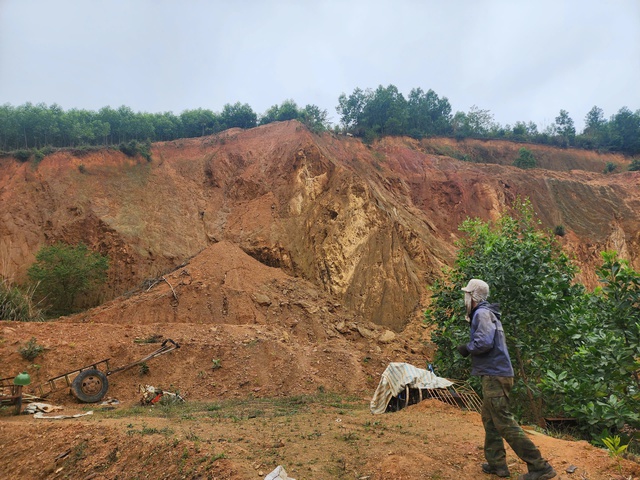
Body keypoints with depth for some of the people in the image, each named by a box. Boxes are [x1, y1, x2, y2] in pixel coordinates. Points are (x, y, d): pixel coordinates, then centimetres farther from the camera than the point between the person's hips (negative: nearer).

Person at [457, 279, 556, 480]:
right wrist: (469, 348, 9)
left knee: (504, 422, -6)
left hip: (495, 375, -10)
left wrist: (466, 348, -11)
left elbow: (484, 342, -27)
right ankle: (497, 463, 22)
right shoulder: (486, 313, 16)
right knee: (489, 419, 16)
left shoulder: (482, 313, -14)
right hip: (494, 374, 10)